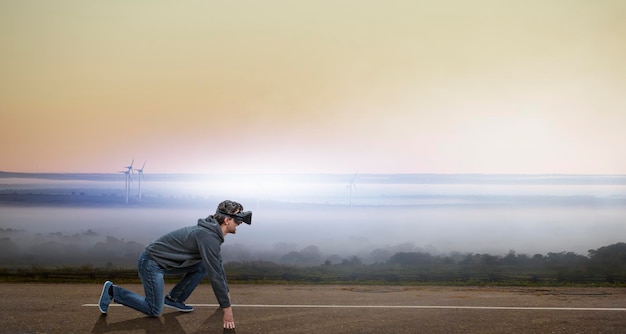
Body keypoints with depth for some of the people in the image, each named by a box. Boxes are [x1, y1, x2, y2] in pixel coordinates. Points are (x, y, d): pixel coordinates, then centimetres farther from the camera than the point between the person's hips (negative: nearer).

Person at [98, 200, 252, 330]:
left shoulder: (213, 232, 5)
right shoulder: (209, 237, -25)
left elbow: (218, 265, 20)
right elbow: (215, 275, -25)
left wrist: (226, 292, 26)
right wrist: (227, 308, -20)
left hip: (164, 262, 9)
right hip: (151, 263, -9)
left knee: (203, 266, 5)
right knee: (155, 311, -5)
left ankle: (174, 299, 13)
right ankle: (112, 291, 5)